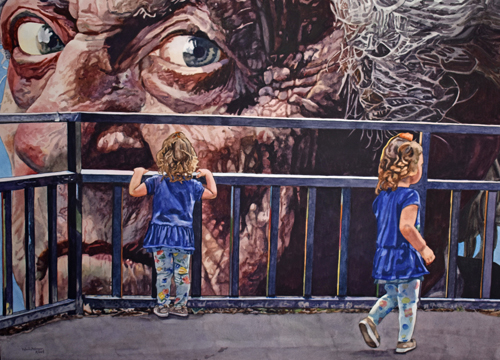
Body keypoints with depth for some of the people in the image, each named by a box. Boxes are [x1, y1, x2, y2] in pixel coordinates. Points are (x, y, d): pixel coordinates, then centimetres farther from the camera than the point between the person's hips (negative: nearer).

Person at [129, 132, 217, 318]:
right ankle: (180, 306, 18)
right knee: (182, 273, 11)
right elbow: (212, 193, 11)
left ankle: (162, 306, 15)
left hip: (161, 234, 0)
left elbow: (134, 191, -4)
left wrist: (138, 173, 11)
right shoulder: (192, 185, -1)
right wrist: (208, 174, 23)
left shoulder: (156, 181, -4)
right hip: (183, 236, 1)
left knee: (163, 273, 7)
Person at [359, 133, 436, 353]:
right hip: (405, 257, -7)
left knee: (392, 295, 23)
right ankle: (405, 341, 19)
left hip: (384, 254, 7)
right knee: (408, 300, 9)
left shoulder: (382, 195, 6)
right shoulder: (410, 196, -18)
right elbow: (406, 227, -29)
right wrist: (423, 248, -17)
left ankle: (371, 320, 6)